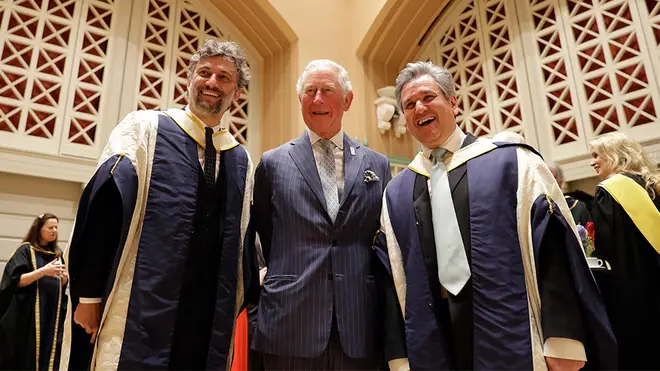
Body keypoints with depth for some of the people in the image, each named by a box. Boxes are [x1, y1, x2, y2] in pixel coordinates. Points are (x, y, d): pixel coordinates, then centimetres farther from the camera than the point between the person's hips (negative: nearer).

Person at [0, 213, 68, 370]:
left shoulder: (57, 253, 11)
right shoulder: (26, 250, -5)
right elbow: (15, 281, -14)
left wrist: (64, 277, -7)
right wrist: (43, 271, -25)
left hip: (52, 313, 5)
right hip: (29, 314, -5)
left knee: (48, 353, 7)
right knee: (27, 356, -1)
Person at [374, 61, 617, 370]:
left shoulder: (512, 163, -2)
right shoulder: (395, 193, 7)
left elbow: (553, 250, -8)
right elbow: (392, 278, 5)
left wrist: (563, 342, -13)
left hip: (514, 342, -2)